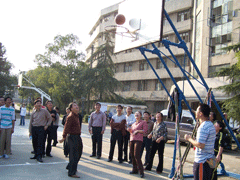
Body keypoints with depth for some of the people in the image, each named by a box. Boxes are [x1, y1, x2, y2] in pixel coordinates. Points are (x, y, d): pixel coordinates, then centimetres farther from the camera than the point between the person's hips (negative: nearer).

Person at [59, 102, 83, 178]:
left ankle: (70, 167, 36)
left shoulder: (77, 116, 14)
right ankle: (71, 173, 1)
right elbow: (66, 127, -20)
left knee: (78, 153, 20)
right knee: (74, 155, -7)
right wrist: (64, 137, -22)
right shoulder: (70, 116, -16)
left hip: (77, 137, 10)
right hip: (72, 137, -10)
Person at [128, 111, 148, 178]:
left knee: (136, 155, -16)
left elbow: (145, 130, -6)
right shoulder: (133, 124, 24)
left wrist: (137, 131, -10)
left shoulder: (143, 122, 5)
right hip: (132, 140, 7)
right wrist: (130, 130, 9)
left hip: (138, 140, -7)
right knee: (132, 155, 4)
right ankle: (135, 169, 16)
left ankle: (141, 171, -11)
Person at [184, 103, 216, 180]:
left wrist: (189, 139, -12)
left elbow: (200, 145, -24)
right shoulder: (211, 124, 11)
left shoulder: (203, 127, -20)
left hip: (202, 162, -10)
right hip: (209, 160, 10)